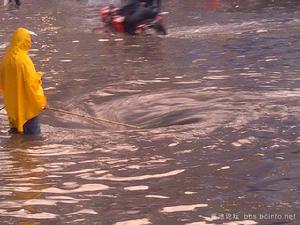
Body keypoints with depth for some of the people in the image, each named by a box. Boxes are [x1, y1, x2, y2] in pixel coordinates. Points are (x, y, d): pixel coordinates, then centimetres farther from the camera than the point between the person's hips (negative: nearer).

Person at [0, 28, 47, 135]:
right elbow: (32, 84, -21)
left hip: (12, 104, 7)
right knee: (32, 134, 4)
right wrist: (41, 102, -10)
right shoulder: (23, 60, -23)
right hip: (27, 105, -7)